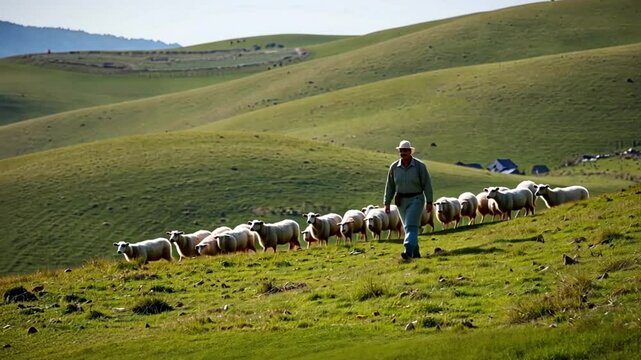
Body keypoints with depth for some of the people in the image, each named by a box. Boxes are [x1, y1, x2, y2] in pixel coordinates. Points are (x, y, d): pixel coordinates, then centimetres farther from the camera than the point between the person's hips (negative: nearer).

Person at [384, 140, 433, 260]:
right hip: (401, 200, 5)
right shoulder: (394, 167, 2)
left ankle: (408, 251, -28)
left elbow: (427, 185, -5)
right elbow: (390, 186, 8)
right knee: (408, 227, 11)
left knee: (411, 226, -17)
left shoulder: (419, 166, -8)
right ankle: (416, 252, 23)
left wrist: (429, 202, -9)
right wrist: (387, 203, 6)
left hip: (416, 200, -5)